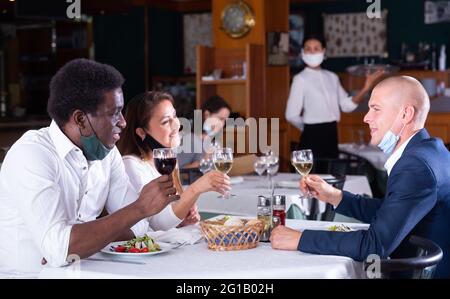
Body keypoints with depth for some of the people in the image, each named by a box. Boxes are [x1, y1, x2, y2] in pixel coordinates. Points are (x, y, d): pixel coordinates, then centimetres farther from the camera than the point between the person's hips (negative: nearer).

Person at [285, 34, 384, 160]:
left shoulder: (332, 77, 10)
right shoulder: (300, 79, -8)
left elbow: (347, 105, 8)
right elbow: (291, 114, -12)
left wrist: (365, 89, -3)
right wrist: (307, 127, 2)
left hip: (331, 135, 6)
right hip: (312, 136, -6)